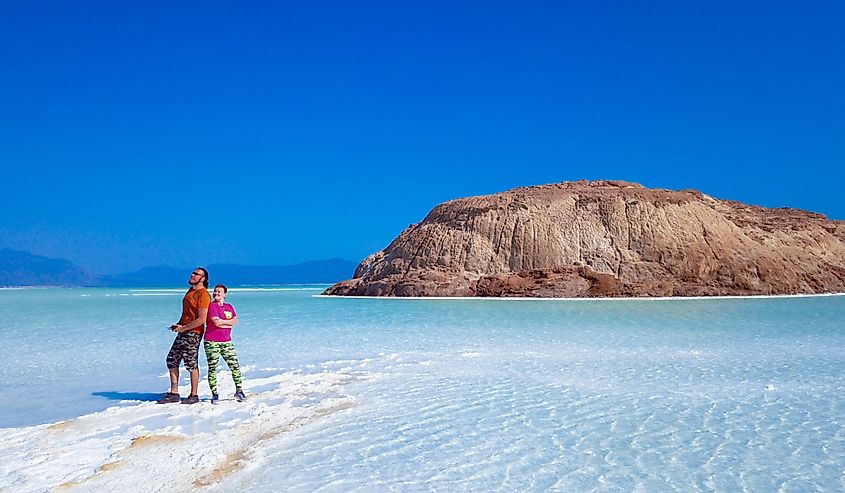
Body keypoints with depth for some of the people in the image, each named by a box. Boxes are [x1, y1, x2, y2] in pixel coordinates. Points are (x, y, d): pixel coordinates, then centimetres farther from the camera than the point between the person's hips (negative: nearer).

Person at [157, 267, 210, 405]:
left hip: (193, 333, -9)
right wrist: (179, 325, 9)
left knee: (191, 364, -2)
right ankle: (174, 393, 16)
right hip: (183, 331, 9)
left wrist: (183, 328, -14)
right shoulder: (191, 291, 15)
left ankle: (194, 395, 10)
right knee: (172, 360, 9)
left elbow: (201, 320, -20)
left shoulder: (203, 294, -14)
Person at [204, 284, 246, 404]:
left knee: (235, 366, -1)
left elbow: (235, 321, 2)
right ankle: (214, 394, 7)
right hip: (212, 342, -4)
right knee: (212, 368, 0)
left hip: (227, 342, 5)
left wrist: (222, 321, -10)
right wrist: (229, 323, -4)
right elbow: (216, 323, -16)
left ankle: (239, 391, 7)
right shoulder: (212, 305, -4)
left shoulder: (229, 307, 14)